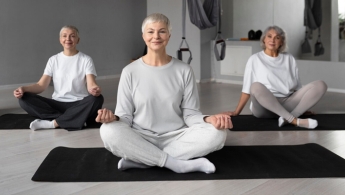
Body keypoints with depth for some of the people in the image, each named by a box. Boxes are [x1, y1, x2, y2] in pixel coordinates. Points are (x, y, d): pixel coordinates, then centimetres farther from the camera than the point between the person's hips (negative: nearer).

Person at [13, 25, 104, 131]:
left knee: (97, 99, -35)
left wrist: (95, 89, -37)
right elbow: (41, 85, 2)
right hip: (58, 103, 3)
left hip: (79, 104, -2)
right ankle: (76, 119, -27)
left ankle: (52, 123, -28)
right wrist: (23, 88, -19)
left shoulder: (86, 59, 2)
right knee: (24, 99, -20)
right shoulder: (54, 60, 10)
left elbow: (91, 85, -11)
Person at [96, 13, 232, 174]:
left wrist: (209, 119, -20)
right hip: (140, 139, -1)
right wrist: (113, 118, -24)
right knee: (109, 131, -31)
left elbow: (190, 113, 1)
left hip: (175, 138, 2)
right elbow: (125, 115, 0)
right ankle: (179, 164, -23)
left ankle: (139, 159, -21)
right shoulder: (130, 71, 0)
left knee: (217, 133, -25)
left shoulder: (184, 70, 3)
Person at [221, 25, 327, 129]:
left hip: (287, 104, 4)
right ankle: (295, 120, -38)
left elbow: (297, 86, 20)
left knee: (320, 85, -17)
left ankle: (287, 118, -34)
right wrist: (236, 112, 1)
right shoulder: (255, 59, 8)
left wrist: (303, 108, 15)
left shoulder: (289, 59, 17)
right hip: (264, 106, -3)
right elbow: (247, 89, 6)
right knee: (256, 86, -37)